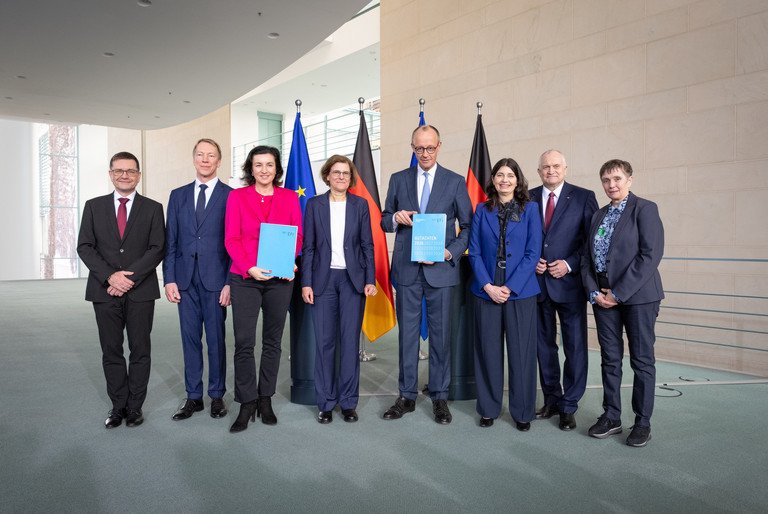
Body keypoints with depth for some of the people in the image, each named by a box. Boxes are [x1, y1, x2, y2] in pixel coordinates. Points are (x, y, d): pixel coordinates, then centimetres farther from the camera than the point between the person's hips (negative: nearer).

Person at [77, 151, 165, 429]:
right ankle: (118, 405, 19)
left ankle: (135, 406, 16)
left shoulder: (153, 208, 4)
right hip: (104, 290, 2)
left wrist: (130, 278, -13)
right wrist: (109, 276, -11)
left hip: (141, 291, -1)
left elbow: (157, 249, -3)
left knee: (140, 351, 4)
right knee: (111, 351, 7)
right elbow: (85, 247, 3)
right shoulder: (94, 206, 9)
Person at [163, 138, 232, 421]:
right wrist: (169, 279, 1)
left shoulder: (231, 196, -1)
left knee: (216, 339, 6)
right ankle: (193, 396, 21)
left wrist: (230, 282, -10)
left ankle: (217, 395, 20)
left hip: (215, 279, -3)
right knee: (190, 339, 9)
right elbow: (170, 241, 9)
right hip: (185, 279, 3)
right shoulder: (178, 195, 11)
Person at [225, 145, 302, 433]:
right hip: (244, 279, -1)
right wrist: (249, 267, -16)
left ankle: (265, 400, 23)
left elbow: (298, 236, 6)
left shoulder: (290, 198, 8)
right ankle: (247, 404, 10)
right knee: (243, 342, -4)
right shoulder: (237, 197, 4)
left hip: (280, 279, 2)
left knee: (272, 341, 9)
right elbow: (231, 239, -1)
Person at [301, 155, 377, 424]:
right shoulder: (314, 204, 5)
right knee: (324, 341, 3)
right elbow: (308, 247, 4)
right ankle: (325, 402, 15)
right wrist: (306, 283, -2)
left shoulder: (360, 205, 6)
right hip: (323, 279, 0)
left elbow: (367, 245, 5)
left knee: (350, 341, 3)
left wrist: (370, 280, -2)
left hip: (353, 279, 0)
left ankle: (348, 401, 15)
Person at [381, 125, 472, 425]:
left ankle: (439, 397, 18)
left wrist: (451, 252, -11)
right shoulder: (398, 180, 9)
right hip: (406, 268, 2)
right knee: (407, 334, 8)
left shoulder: (455, 182, 4)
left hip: (441, 268, -1)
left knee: (440, 335, 5)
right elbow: (384, 221, 13)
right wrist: (395, 219, -10)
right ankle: (407, 396, 20)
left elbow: (468, 225, 4)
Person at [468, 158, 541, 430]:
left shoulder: (530, 209, 3)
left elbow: (533, 252, -3)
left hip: (520, 292, -1)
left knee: (521, 353, 3)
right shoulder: (482, 210, 7)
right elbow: (474, 252, 3)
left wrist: (510, 287, -11)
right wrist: (488, 286, -9)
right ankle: (488, 408, 22)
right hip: (486, 291, 2)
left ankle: (523, 412, 18)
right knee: (488, 351, 7)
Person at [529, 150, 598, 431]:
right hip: (537, 282, 3)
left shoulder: (583, 197, -1)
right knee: (544, 344, 12)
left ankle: (569, 406, 16)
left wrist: (569, 264, -12)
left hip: (570, 282, -2)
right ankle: (552, 399, 28)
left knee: (575, 346, 3)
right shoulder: (527, 198, 6)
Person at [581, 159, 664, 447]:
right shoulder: (598, 216, 15)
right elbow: (588, 257, 12)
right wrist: (594, 291, -4)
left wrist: (619, 293, -15)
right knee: (610, 359, 10)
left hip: (638, 295, -5)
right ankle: (611, 417, 21)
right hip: (603, 297, 5)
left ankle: (642, 422, 16)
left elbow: (651, 254, -14)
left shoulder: (645, 209, -4)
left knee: (642, 360, 4)